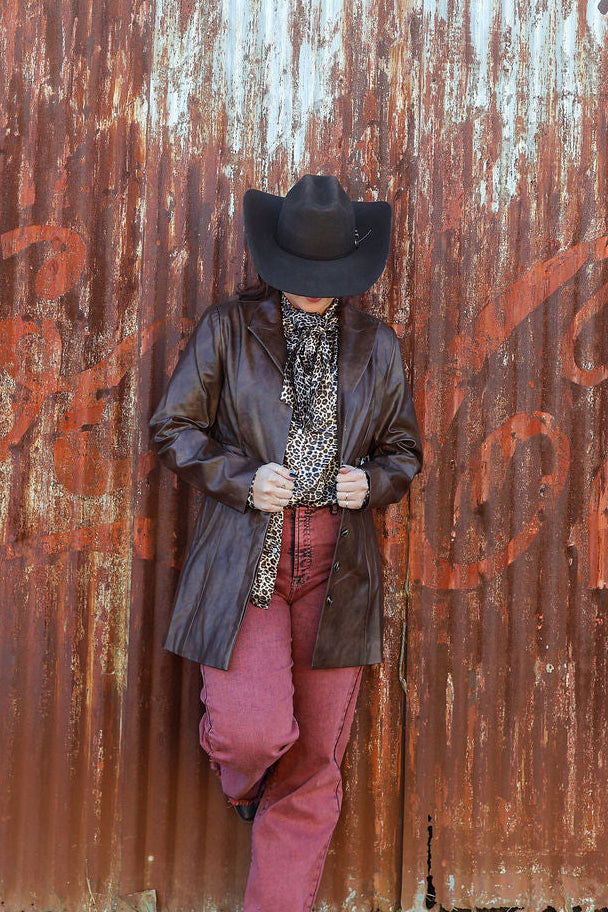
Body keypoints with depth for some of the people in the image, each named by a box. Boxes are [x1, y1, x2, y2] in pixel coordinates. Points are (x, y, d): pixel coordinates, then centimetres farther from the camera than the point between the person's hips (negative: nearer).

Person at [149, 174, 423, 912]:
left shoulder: (375, 345, 10)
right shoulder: (227, 329, 3)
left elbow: (403, 450, 16)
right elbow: (173, 429, 4)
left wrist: (372, 482, -6)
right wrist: (241, 478, -12)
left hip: (336, 569, 3)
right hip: (243, 560, -2)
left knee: (315, 766, 6)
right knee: (255, 733, -14)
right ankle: (239, 782, 26)